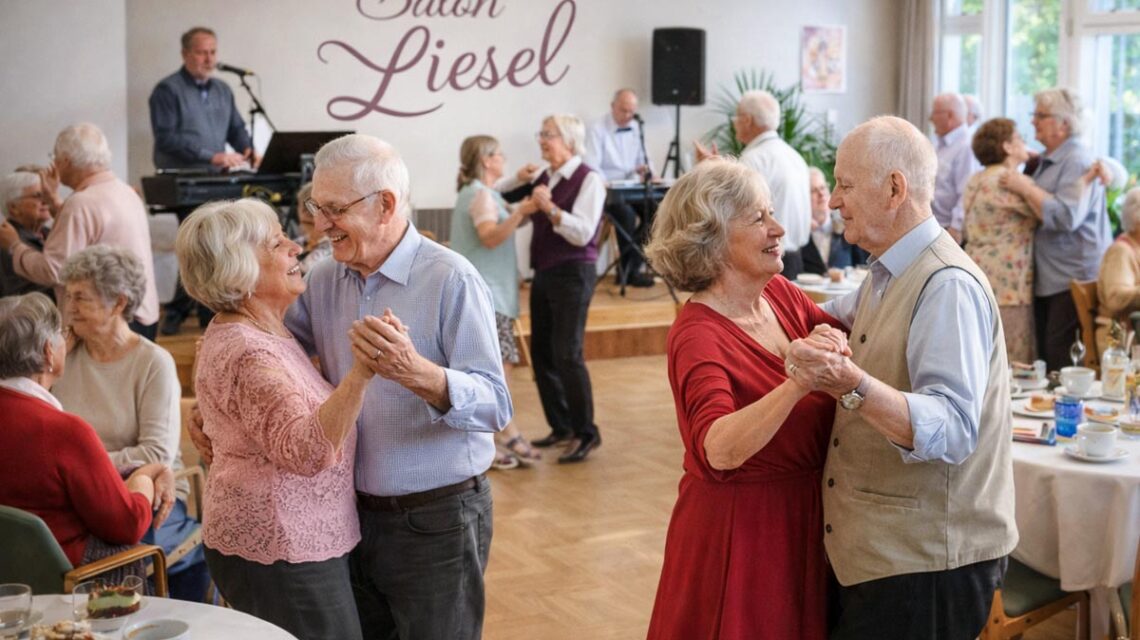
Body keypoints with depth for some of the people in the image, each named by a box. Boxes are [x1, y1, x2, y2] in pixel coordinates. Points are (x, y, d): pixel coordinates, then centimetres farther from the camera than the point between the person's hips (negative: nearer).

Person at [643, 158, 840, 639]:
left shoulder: (780, 294, 0)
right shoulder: (698, 334, -22)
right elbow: (718, 450, -36)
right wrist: (796, 384, -48)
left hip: (802, 521, 7)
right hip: (738, 531, -7)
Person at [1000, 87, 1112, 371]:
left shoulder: (1078, 161, -12)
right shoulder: (1047, 161, 17)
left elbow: (1066, 217, -24)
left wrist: (1026, 188, -17)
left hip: (1073, 279, -10)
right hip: (1047, 278, 10)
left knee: (1062, 359, -12)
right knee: (1044, 356, 10)